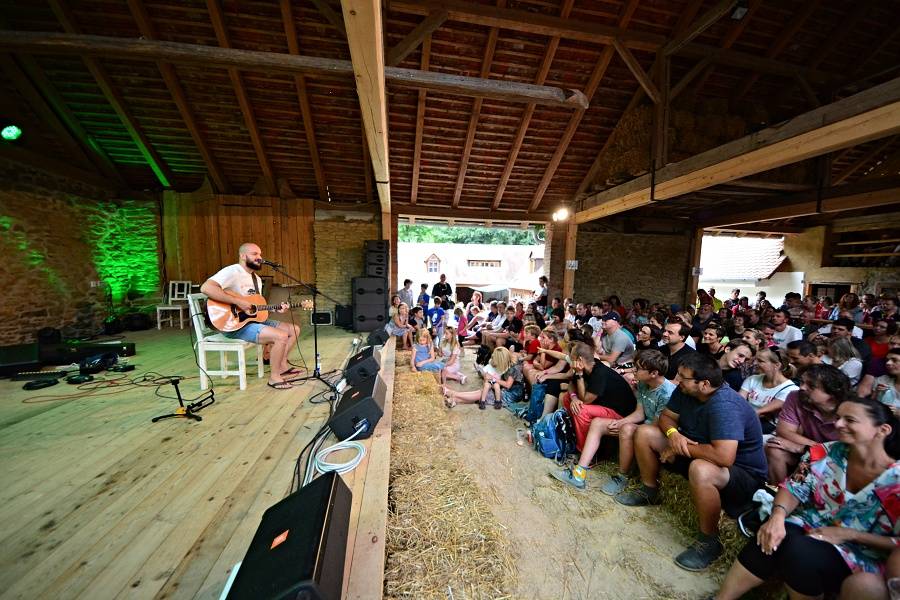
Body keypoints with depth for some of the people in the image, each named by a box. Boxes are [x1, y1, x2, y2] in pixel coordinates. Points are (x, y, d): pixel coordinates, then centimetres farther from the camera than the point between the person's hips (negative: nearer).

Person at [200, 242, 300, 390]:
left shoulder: (256, 278, 15)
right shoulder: (232, 271, -14)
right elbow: (206, 288, -31)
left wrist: (276, 309, 1)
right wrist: (238, 301, -29)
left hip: (254, 319, 10)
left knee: (294, 329, 5)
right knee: (281, 336, -26)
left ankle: (282, 366, 13)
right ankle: (274, 377, -10)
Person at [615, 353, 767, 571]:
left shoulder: (725, 406, -32)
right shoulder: (685, 390, -9)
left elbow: (724, 457, -40)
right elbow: (666, 416, 3)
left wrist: (681, 447, -26)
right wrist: (673, 433, -19)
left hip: (742, 472, -8)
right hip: (695, 451, 8)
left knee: (700, 470, -40)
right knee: (644, 433, -2)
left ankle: (709, 541, -12)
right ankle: (649, 491, 19)